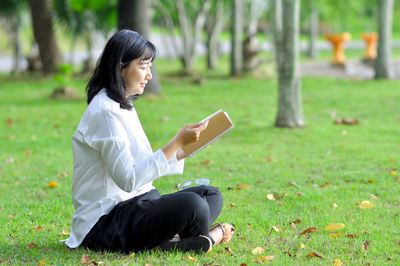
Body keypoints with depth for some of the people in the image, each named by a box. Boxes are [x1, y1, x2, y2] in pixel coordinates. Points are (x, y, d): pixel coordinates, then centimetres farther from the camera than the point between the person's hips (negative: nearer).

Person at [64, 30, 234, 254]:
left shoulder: (124, 106, 16)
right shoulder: (105, 112, -16)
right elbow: (128, 179, -23)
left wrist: (182, 153, 2)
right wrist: (177, 142, -23)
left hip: (134, 205, 11)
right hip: (105, 222, -11)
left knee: (211, 195, 6)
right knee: (190, 205, -30)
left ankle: (170, 239, -18)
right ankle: (206, 240, 0)